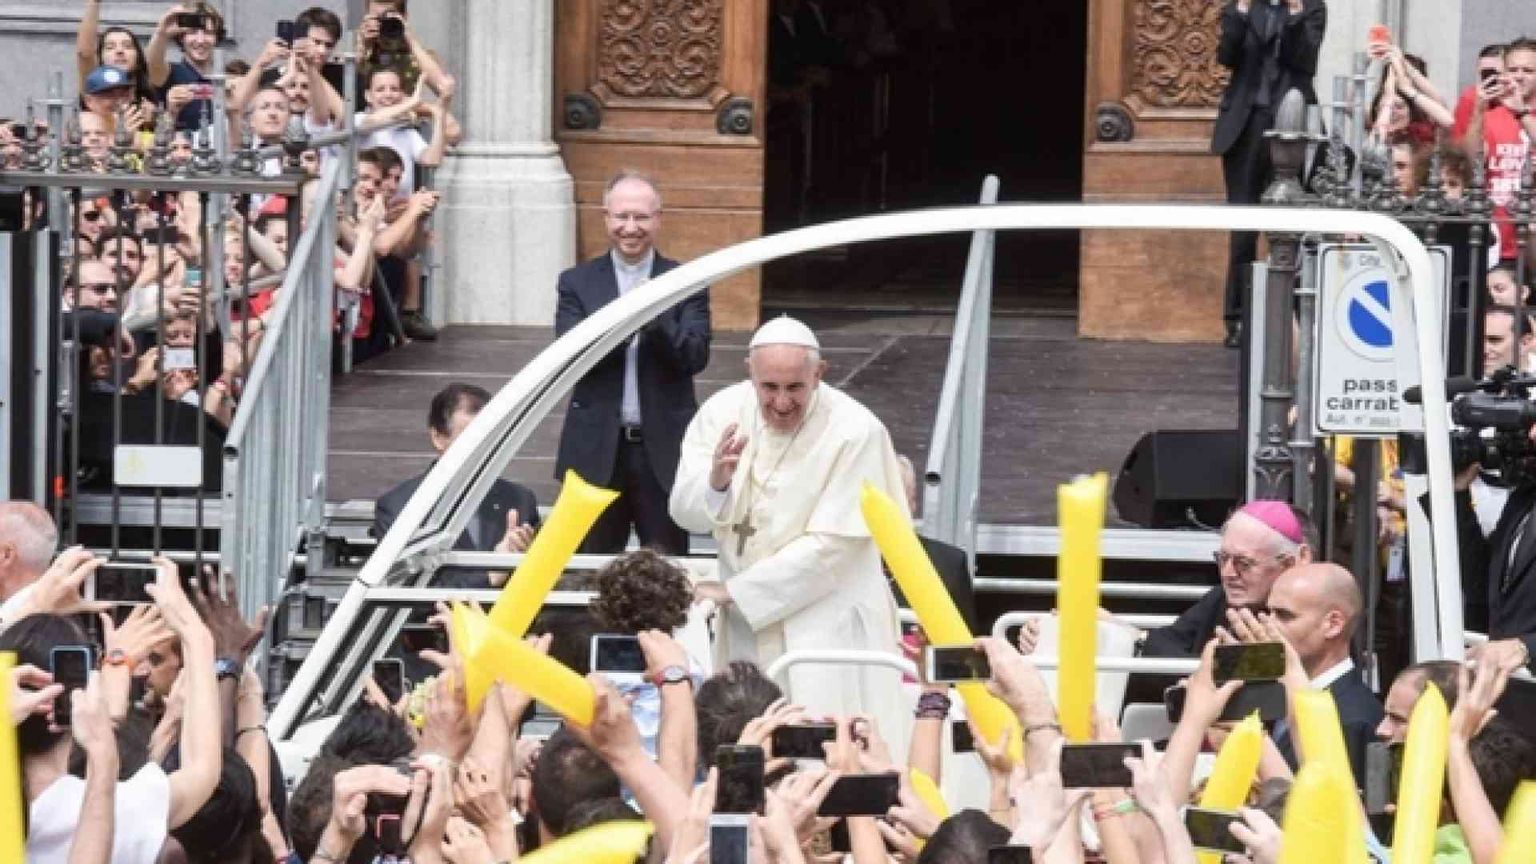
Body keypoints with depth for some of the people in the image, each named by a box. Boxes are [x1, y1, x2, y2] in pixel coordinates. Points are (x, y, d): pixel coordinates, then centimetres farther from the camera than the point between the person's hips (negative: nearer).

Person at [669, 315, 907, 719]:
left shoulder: (855, 432, -15)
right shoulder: (724, 412, -2)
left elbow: (830, 547, -15)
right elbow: (685, 513, -3)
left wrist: (735, 591, -14)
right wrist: (716, 482, -26)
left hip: (827, 625, -4)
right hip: (744, 626, 4)